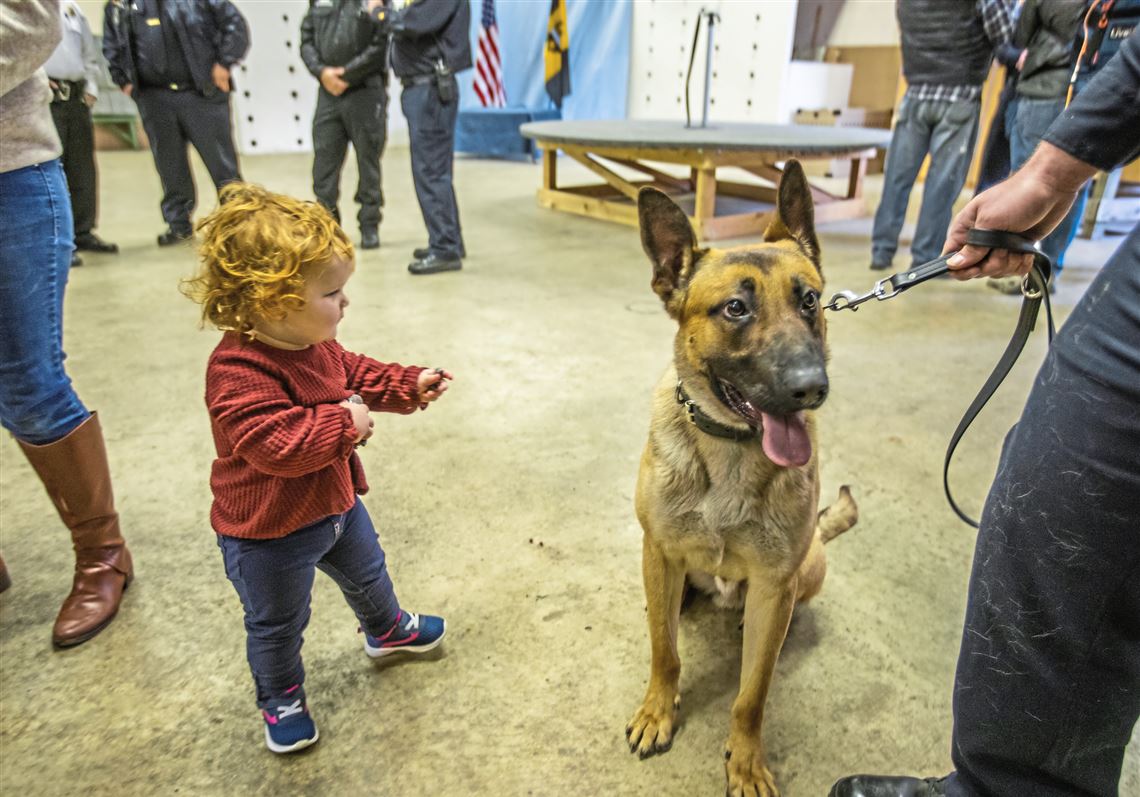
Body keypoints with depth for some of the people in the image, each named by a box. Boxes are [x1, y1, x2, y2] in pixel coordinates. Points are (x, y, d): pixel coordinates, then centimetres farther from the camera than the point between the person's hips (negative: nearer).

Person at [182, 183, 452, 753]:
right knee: (277, 624, 16)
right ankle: (281, 698, 42)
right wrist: (344, 423, -32)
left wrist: (408, 385, 0)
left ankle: (387, 628, 58)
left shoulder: (316, 344, -6)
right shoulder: (238, 372, -34)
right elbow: (277, 445, -40)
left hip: (335, 501, 8)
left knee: (366, 572, 29)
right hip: (269, 533, -8)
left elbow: (354, 374, 11)